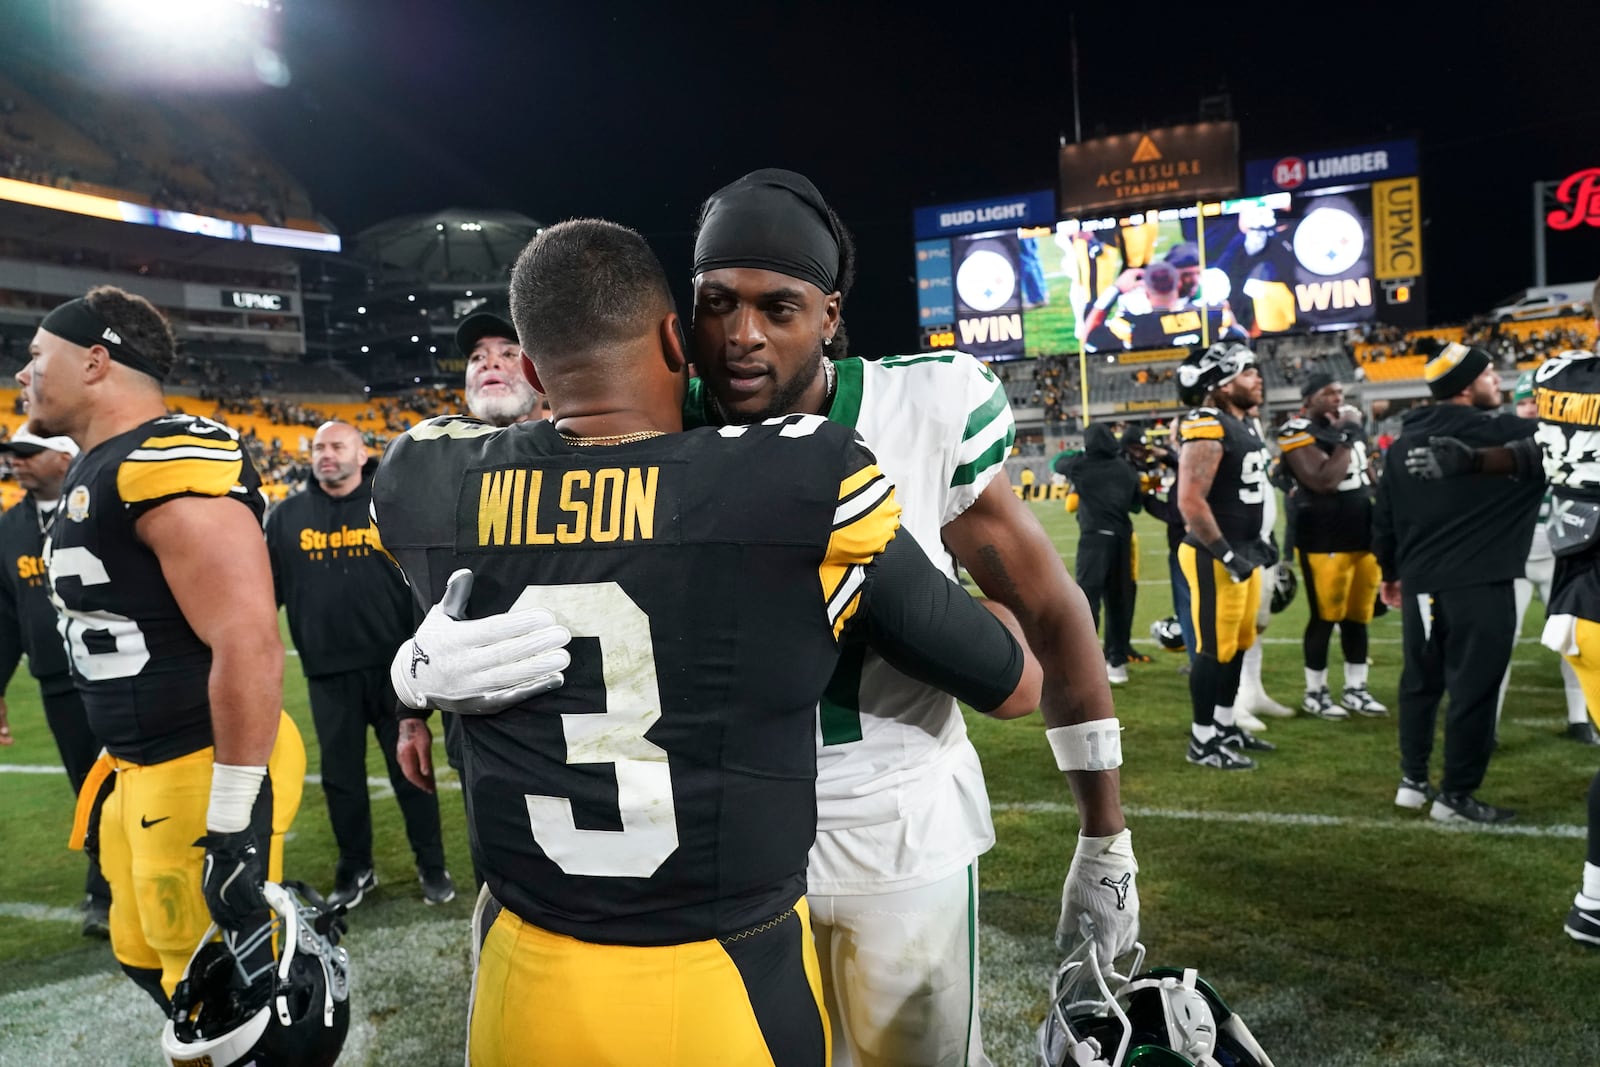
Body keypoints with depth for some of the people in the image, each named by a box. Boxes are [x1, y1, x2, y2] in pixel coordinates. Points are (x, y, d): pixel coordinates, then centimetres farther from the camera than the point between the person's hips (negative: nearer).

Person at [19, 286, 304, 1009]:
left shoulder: (167, 465, -21)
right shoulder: (94, 470, 12)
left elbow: (248, 644, -28)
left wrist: (234, 819, -26)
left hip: (205, 770, -10)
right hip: (140, 764, 10)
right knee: (143, 957, 25)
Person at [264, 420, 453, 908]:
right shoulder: (288, 516, 6)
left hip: (393, 666, -2)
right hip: (327, 673, 3)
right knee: (341, 776, 12)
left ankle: (432, 867, 21)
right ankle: (355, 871, 29)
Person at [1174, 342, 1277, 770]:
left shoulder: (1243, 425, 13)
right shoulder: (1207, 430, -19)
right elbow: (1190, 501, -24)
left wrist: (1256, 541, 18)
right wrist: (1226, 554, -22)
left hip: (1242, 551, 10)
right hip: (1215, 557, -10)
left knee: (1238, 644, 16)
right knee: (1215, 648, -2)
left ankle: (1225, 727, 30)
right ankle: (1203, 741, 9)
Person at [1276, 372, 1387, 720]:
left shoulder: (1349, 423, 14)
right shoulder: (1300, 434, -13)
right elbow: (1323, 481, -25)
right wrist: (1346, 438, -18)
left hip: (1364, 536, 8)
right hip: (1324, 541, -8)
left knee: (1358, 616, 12)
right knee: (1324, 617, -1)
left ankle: (1355, 690, 23)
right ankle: (1314, 693, 11)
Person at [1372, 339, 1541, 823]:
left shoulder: (1402, 443, 7)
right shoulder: (1501, 435, -11)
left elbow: (1384, 519, 11)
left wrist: (1391, 572, 22)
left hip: (1420, 582, 6)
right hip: (1478, 585, -6)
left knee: (1420, 682, 16)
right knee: (1473, 689, 3)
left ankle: (1413, 781, 23)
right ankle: (1455, 796, 9)